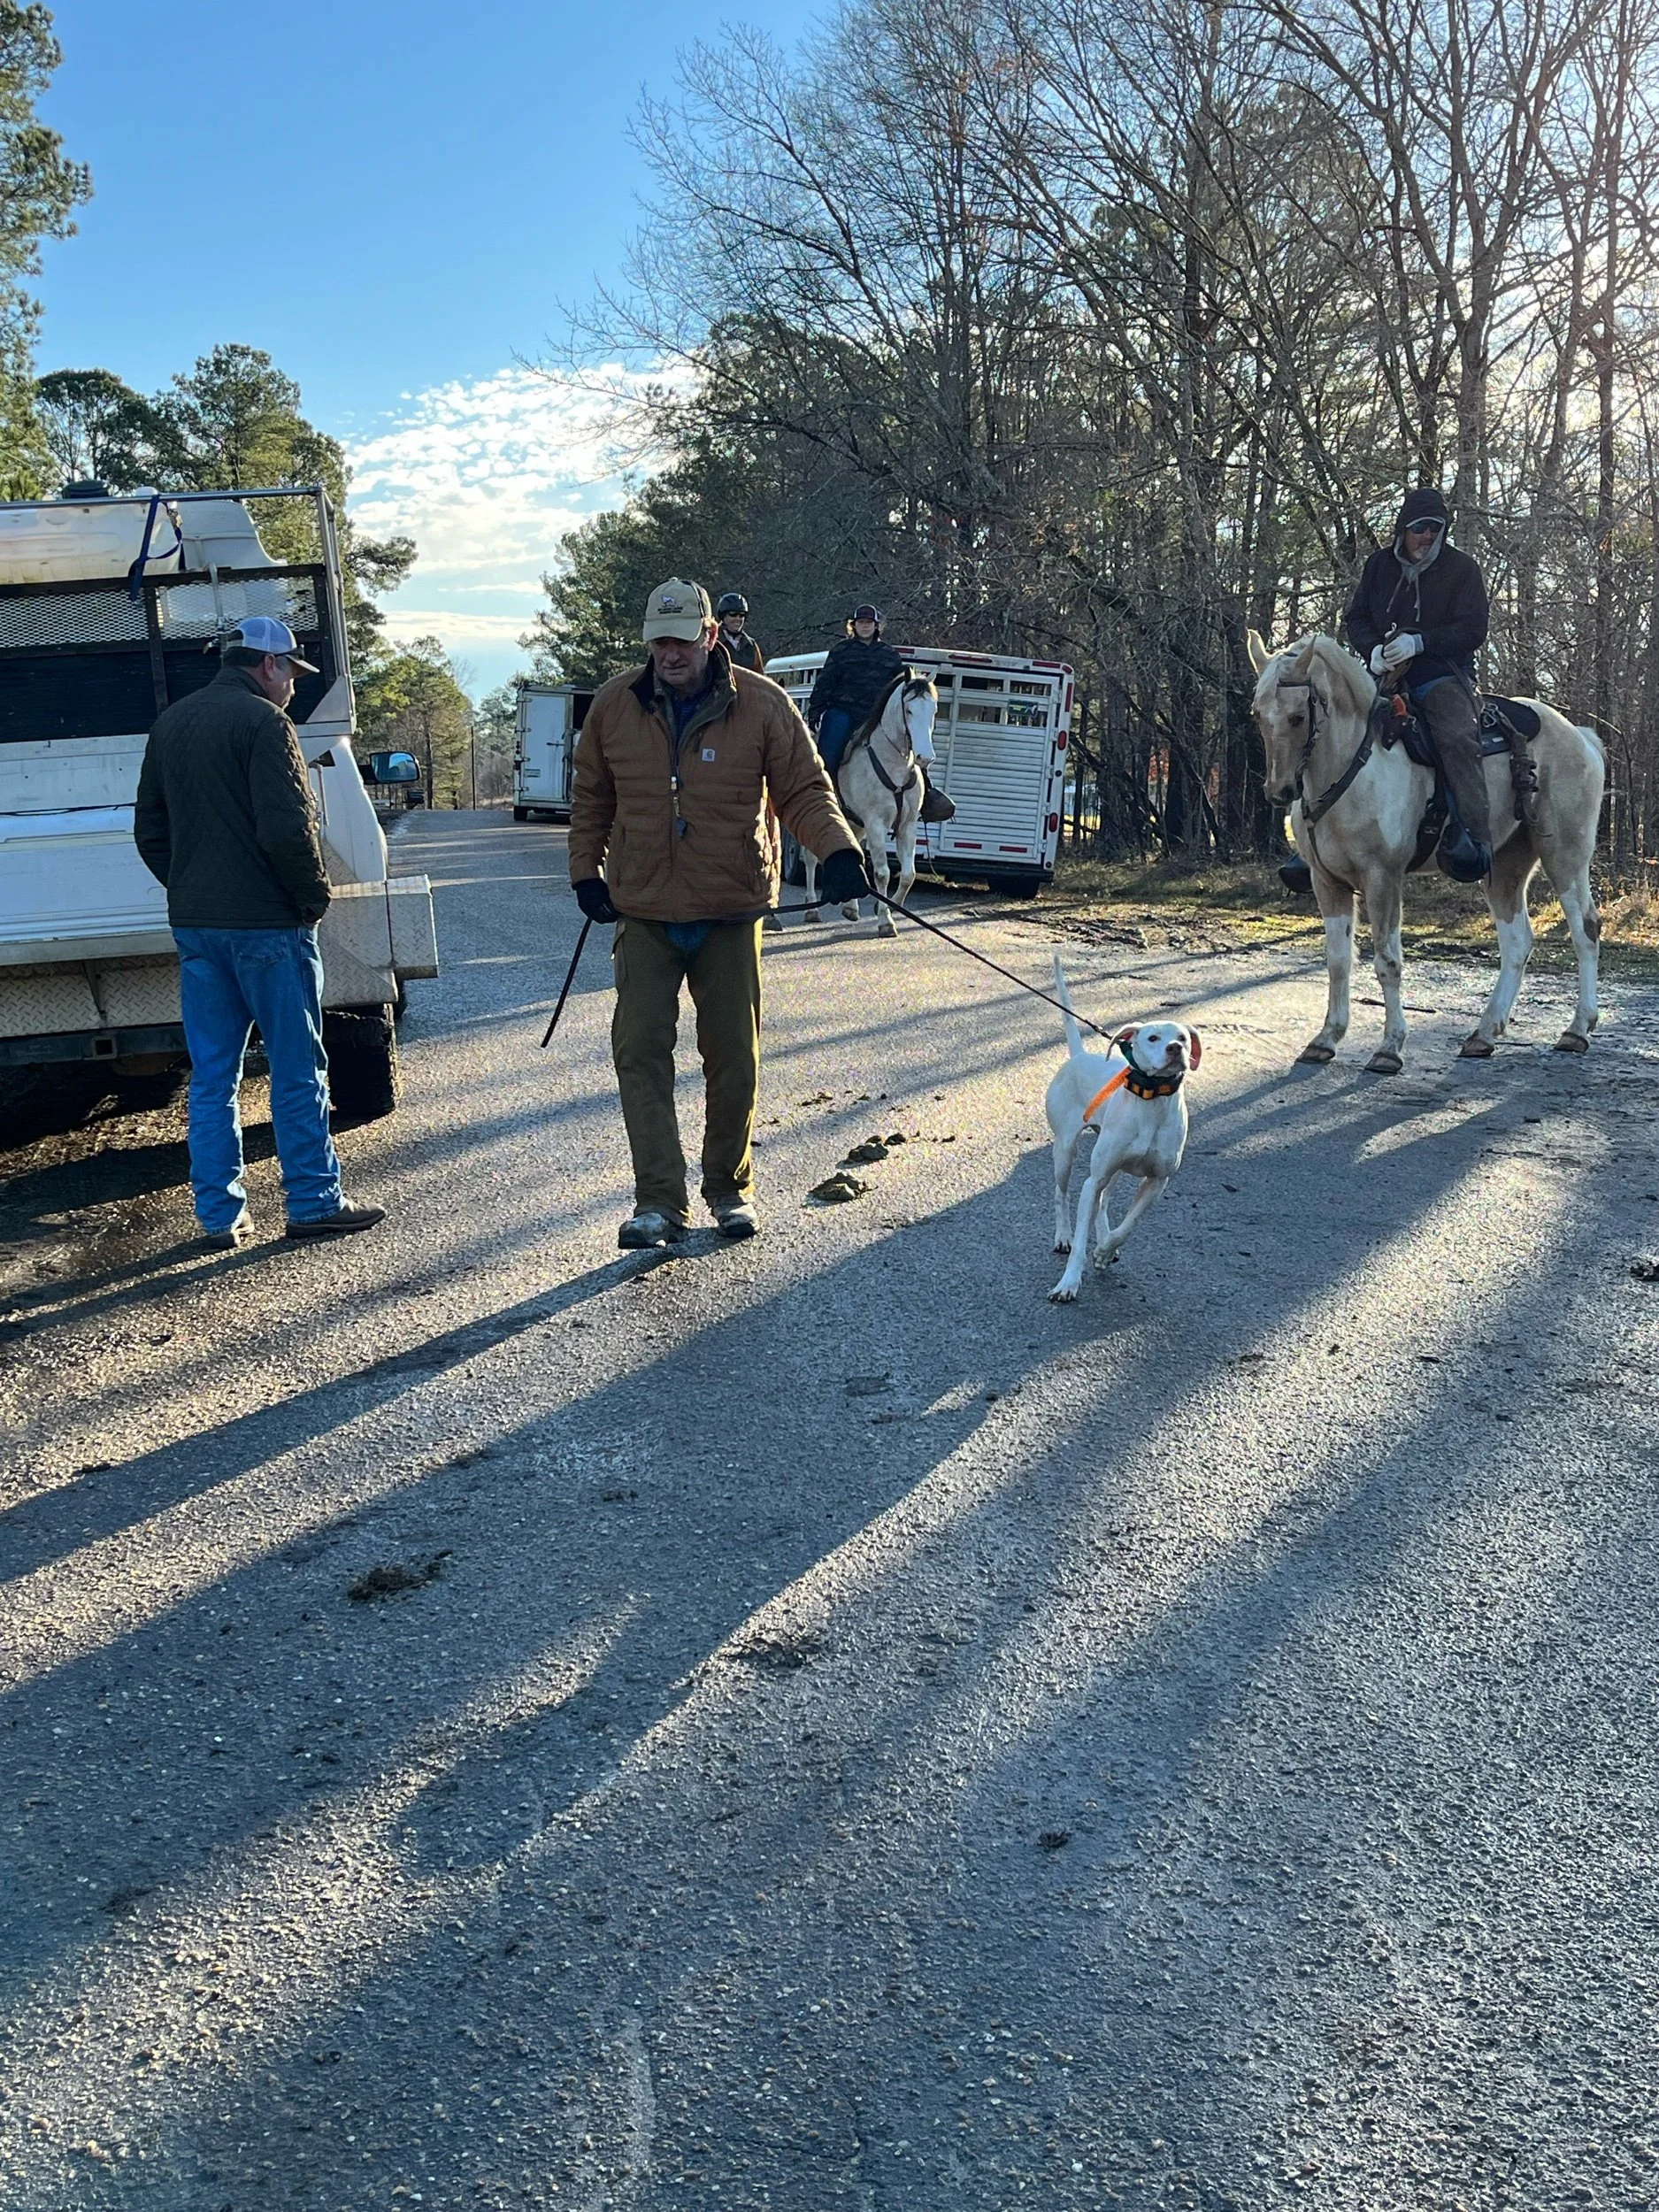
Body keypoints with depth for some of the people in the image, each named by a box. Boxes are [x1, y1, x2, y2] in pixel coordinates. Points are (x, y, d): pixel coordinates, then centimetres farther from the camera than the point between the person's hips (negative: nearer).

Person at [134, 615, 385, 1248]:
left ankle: (219, 1214, 13)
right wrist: (313, 894, -6)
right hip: (266, 923, -7)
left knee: (211, 1075, 10)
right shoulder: (262, 721, -11)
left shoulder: (170, 723, 14)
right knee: (297, 1070, 2)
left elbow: (149, 829, 18)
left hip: (194, 925, 7)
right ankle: (313, 1202, 7)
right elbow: (286, 829, -19)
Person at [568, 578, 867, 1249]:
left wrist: (837, 850, -21)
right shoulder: (614, 705, 1)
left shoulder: (761, 705, -6)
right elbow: (591, 799, 13)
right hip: (645, 914, 1)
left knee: (734, 1057, 8)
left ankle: (731, 1188, 26)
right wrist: (586, 872, 9)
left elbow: (804, 791, -5)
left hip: (731, 914, -1)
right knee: (640, 1053, -7)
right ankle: (659, 1201, -2)